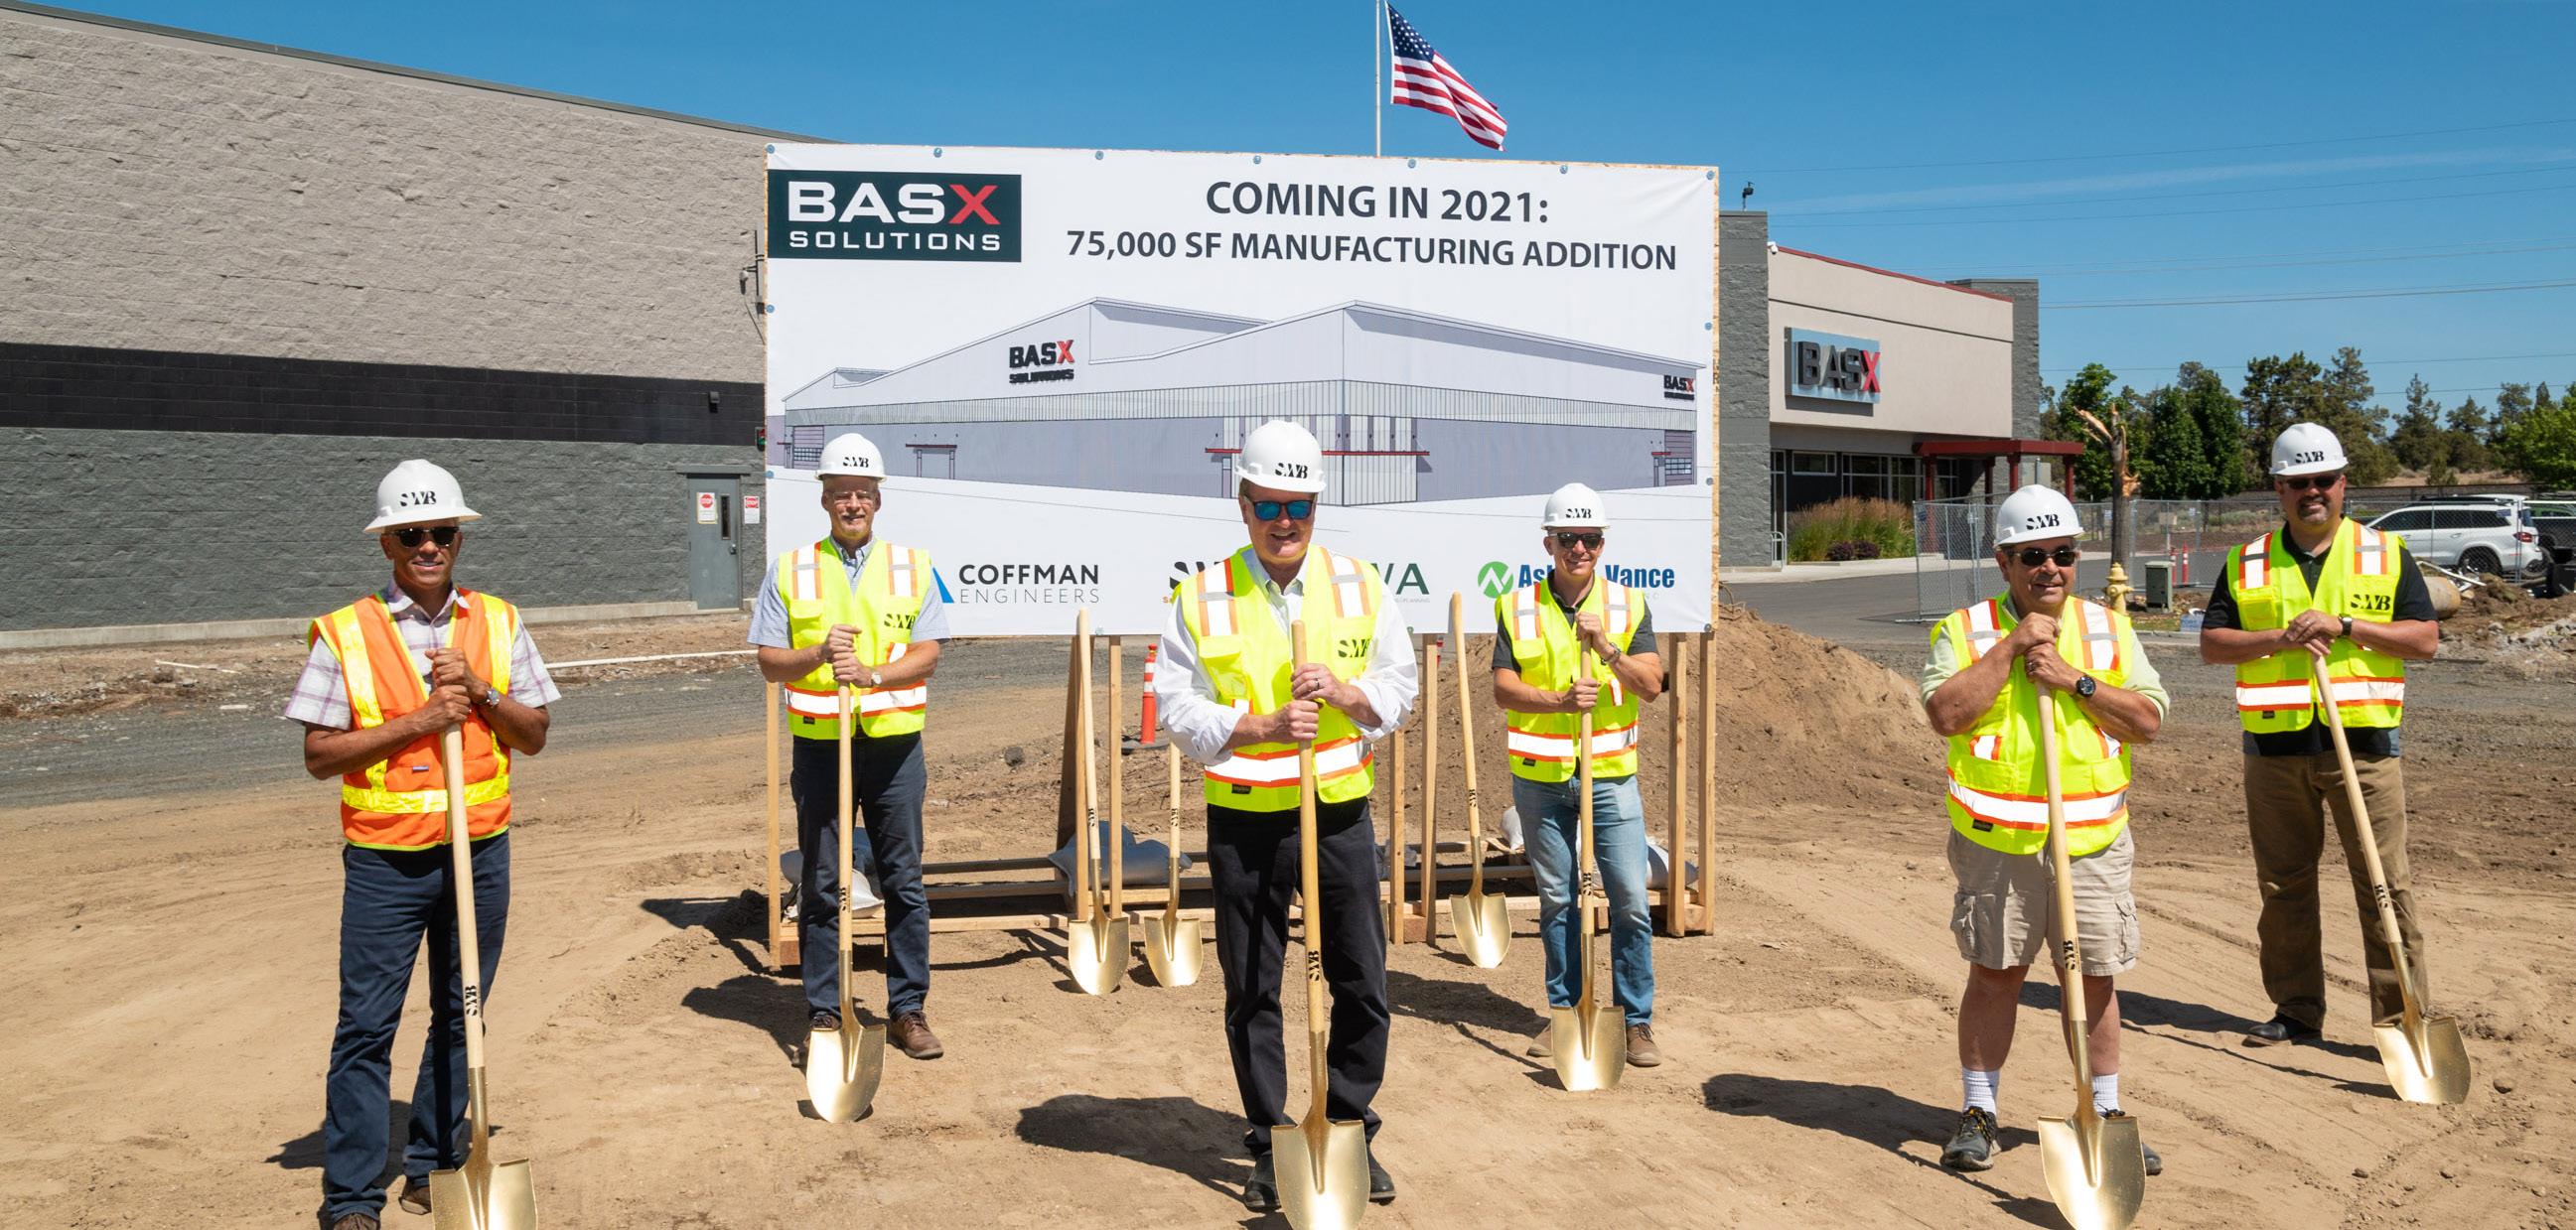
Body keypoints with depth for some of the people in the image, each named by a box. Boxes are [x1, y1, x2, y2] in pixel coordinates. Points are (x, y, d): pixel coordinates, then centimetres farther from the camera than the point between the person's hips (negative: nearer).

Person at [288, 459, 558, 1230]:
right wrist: (417, 721, -16)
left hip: (480, 852, 3)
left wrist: (478, 691, -12)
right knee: (367, 1025, 0)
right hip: (384, 860, -3)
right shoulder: (345, 634, -4)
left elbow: (534, 736, 5)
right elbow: (319, 754, -7)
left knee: (459, 1015, 11)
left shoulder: (499, 624, 5)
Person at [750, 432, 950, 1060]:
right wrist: (818, 654, -17)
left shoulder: (912, 566, 6)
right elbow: (769, 662, 2)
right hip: (820, 746, 0)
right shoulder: (790, 570, 5)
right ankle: (825, 1013, 15)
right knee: (820, 887, 5)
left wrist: (872, 674, -18)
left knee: (904, 883, 5)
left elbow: (927, 654, -2)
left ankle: (908, 1009, 14)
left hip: (894, 746, 0)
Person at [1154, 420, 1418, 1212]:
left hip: (1340, 812, 2)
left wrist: (1346, 693, -14)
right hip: (1244, 821, -1)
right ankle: (1271, 1149, 22)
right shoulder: (1202, 599, -4)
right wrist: (1265, 724, -20)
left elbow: (1400, 689, 6)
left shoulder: (1360, 585, 3)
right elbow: (1179, 710, -6)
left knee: (1363, 983, 7)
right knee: (1251, 992, 7)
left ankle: (1351, 1134, 25)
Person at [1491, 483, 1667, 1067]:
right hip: (1539, 778, 1)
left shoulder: (1629, 605, 3)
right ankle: (1564, 1013, 22)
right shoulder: (1517, 607, 3)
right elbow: (1503, 687, -5)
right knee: (1556, 901, 10)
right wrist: (1559, 701, -22)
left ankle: (1636, 1021, 7)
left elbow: (1651, 685, -6)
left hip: (1610, 775, 0)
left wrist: (1608, 650, -22)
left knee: (1630, 901, -4)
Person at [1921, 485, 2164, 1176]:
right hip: (1995, 840, -2)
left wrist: (2073, 679, -11)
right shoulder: (1967, 629, 1)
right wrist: (2013, 647, -14)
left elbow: (2147, 721, 0)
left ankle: (2104, 1114, 23)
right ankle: (1978, 1113, 18)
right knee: (1994, 974, 5)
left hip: (2092, 840, 2)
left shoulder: (2108, 629, 9)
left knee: (2095, 979, 8)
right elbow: (1945, 713, -14)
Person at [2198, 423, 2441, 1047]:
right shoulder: (2248, 563, 9)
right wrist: (2282, 637, -11)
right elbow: (2211, 643, 5)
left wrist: (2343, 626, -12)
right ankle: (2297, 1011, 20)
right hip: (2274, 746, 2)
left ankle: (2402, 1015, 5)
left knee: (2385, 885, -2)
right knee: (2283, 886, 8)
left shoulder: (2386, 553, 6)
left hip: (2363, 743, -2)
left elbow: (2425, 640, 0)